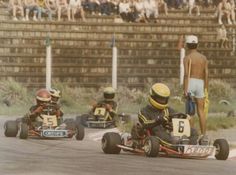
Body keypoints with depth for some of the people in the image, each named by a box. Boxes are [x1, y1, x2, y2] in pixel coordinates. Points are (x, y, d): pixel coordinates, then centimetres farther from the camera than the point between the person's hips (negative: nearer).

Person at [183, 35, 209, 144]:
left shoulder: (187, 58, -4)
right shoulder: (203, 58, 9)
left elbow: (186, 74, -13)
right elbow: (206, 74, 3)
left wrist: (185, 89, -14)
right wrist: (206, 88, 7)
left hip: (190, 83, -4)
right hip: (200, 84, 4)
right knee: (201, 111, 4)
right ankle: (204, 135, -2)